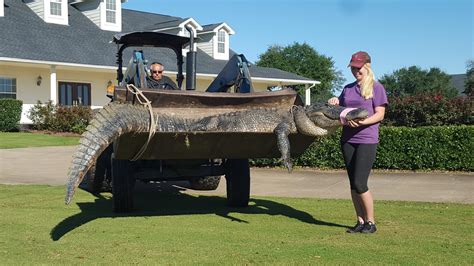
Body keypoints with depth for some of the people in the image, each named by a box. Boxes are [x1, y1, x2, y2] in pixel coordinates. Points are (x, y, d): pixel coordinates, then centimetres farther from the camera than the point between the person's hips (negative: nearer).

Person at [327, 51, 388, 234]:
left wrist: (362, 122, -24)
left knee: (360, 184, -10)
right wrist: (334, 103, 1)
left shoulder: (376, 88, 0)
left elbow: (380, 115, -7)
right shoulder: (348, 88, 17)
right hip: (347, 140, 6)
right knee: (353, 184, 7)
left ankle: (371, 222, 5)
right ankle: (360, 222, 17)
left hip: (367, 140, -6)